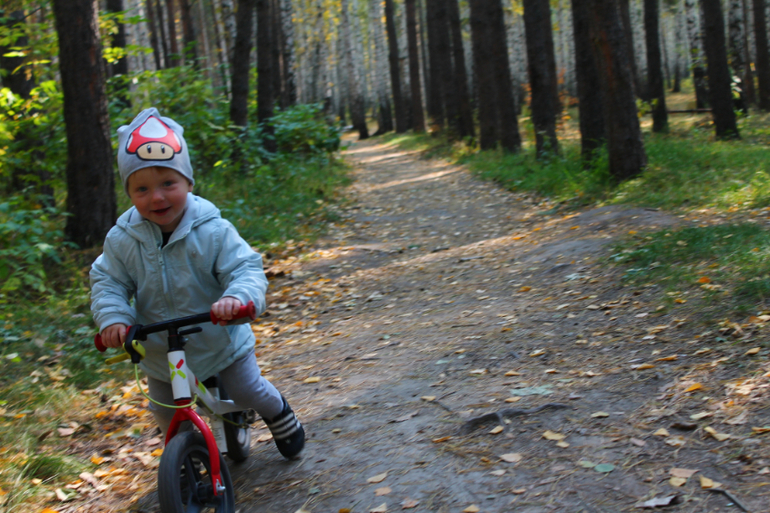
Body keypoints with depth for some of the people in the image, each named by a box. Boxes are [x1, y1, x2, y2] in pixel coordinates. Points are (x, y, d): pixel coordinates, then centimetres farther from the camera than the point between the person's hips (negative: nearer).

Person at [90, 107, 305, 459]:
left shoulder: (212, 231, -24)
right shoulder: (122, 239, -15)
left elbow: (246, 268, -26)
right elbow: (107, 282, -8)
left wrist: (238, 297, -48)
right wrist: (112, 317, -28)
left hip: (220, 341, -2)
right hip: (160, 352, 3)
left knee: (247, 391, 12)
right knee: (165, 413, 16)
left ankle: (279, 416, 46)